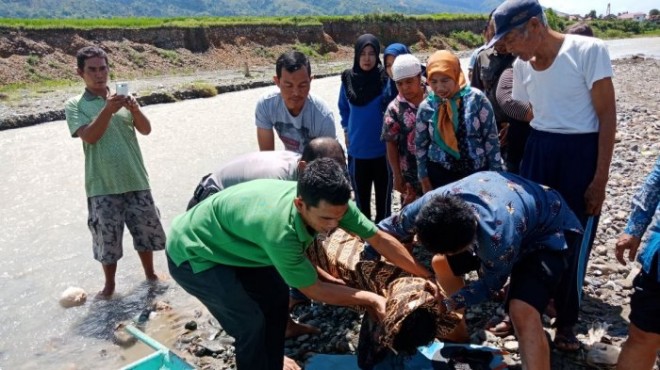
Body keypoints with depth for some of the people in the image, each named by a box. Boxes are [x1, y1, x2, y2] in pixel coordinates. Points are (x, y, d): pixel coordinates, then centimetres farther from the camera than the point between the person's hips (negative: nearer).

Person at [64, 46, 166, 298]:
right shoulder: (75, 105, 0)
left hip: (135, 179, 2)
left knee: (146, 228, 12)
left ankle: (150, 274, 33)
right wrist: (108, 110, -26)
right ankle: (109, 284, 28)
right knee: (107, 235, 7)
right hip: (102, 185, -2)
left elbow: (146, 130, -3)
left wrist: (135, 110, -22)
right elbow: (89, 136, -15)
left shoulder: (122, 97, 6)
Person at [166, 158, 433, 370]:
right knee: (251, 323, -12)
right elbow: (315, 290, -25)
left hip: (229, 241, 8)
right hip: (193, 253, -7)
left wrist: (425, 277, -6)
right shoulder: (280, 230, -40)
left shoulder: (330, 204, -21)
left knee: (276, 297, 9)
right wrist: (371, 300, -15)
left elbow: (380, 238, -9)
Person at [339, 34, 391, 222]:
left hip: (382, 148, -3)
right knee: (360, 195, 17)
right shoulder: (348, 78, -1)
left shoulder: (386, 77, -12)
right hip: (357, 149, 3)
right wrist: (347, 130, 8)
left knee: (383, 195, 11)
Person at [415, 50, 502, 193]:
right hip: (440, 174, 1)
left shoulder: (476, 98, -8)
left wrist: (494, 173, -3)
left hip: (478, 172, -1)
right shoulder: (426, 107, -2)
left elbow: (491, 138, -3)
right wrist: (424, 181, 9)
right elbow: (421, 145, 7)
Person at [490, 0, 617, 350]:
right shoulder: (521, 65, 2)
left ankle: (565, 322, 24)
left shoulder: (588, 50, -13)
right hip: (537, 151, 5)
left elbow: (607, 115, -11)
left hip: (580, 152, -4)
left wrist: (600, 178, -14)